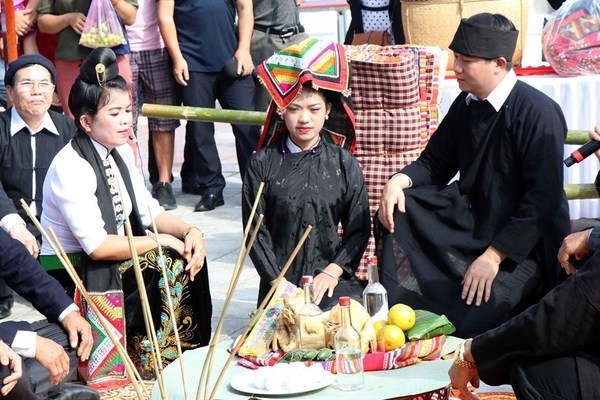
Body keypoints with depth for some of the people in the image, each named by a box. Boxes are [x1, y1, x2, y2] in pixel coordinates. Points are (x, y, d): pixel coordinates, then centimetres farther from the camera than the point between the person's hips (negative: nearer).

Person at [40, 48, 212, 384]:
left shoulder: (122, 153, 4)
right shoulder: (71, 166, -22)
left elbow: (150, 212, 8)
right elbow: (96, 246, -26)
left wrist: (189, 231, -12)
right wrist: (161, 241, -18)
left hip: (114, 260, 8)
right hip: (72, 275, -8)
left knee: (187, 254, -9)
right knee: (169, 260, -22)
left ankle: (190, 350, 4)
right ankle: (151, 358, -6)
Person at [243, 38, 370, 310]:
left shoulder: (344, 164, 7)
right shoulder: (262, 164, 3)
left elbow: (359, 228, 6)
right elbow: (255, 230, 2)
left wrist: (333, 271, -8)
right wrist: (278, 282, -7)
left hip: (332, 276, 1)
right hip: (279, 280, -1)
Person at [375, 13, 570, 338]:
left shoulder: (539, 113, -19)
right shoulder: (466, 103, 4)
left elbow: (543, 202, -22)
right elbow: (435, 163, 13)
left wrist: (494, 255, -24)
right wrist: (399, 181, -10)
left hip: (522, 246, -7)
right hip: (471, 220, 8)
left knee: (469, 320, -26)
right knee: (396, 211, -10)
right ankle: (399, 311, -6)